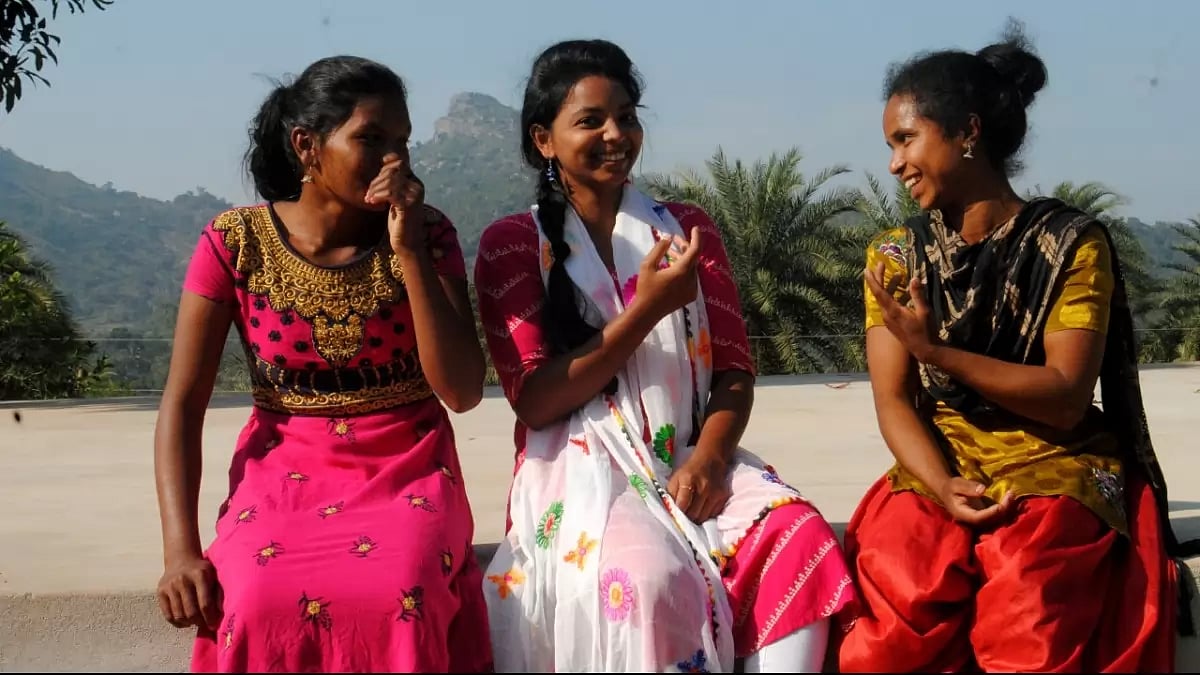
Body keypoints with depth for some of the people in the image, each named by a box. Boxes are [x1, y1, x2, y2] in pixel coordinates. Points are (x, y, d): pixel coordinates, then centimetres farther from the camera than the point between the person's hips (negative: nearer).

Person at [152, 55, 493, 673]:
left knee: (397, 601, -31)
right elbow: (182, 402, -7)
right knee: (259, 608, -30)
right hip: (284, 470, 0)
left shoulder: (427, 234, -5)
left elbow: (463, 391, -13)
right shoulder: (236, 242, -7)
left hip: (409, 472, 0)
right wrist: (180, 550, -19)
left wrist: (409, 249, -20)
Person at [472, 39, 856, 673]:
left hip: (688, 463, 3)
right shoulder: (511, 244, 2)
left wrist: (709, 457, -14)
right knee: (648, 575, -34)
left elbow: (733, 369, 8)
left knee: (800, 537, -27)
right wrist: (648, 308, -15)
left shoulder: (687, 228, 13)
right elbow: (535, 402, -7)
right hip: (581, 473, -3)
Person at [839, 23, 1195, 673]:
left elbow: (1066, 401, -10)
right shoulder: (894, 256, 7)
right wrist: (942, 486, -21)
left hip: (1052, 471, -2)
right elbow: (893, 402, -1)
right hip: (936, 472, 3)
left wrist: (936, 351, -20)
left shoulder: (1072, 243, -4)